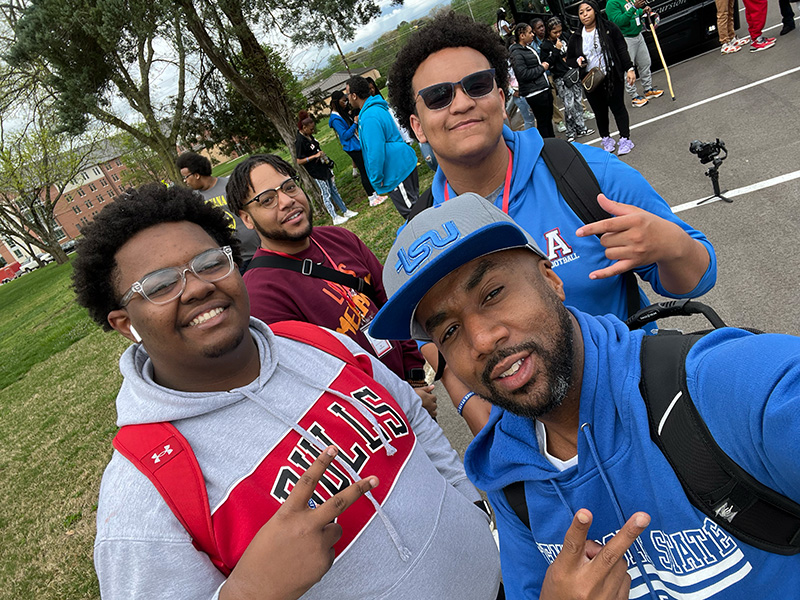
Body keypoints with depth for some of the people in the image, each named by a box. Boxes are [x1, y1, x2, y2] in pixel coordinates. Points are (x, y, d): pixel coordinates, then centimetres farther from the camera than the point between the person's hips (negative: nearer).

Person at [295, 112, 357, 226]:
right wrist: (315, 156, -25)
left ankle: (345, 211, 26)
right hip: (316, 172, -9)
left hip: (324, 167, 9)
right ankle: (335, 218, 11)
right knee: (326, 194, 1)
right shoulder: (299, 141, -20)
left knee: (334, 190, 16)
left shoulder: (309, 135, 6)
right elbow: (299, 161, -22)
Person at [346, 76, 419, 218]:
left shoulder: (369, 117, -23)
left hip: (398, 172, -10)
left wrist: (376, 180, -17)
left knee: (411, 211, -1)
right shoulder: (377, 107, 10)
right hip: (405, 164, 10)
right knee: (414, 204, 19)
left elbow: (375, 152, -25)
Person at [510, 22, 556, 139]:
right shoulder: (516, 53, -15)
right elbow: (523, 74, -24)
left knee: (549, 118, 18)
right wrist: (542, 68, -14)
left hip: (544, 89, 10)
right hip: (535, 93, -10)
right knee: (543, 121, -4)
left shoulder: (528, 47, 16)